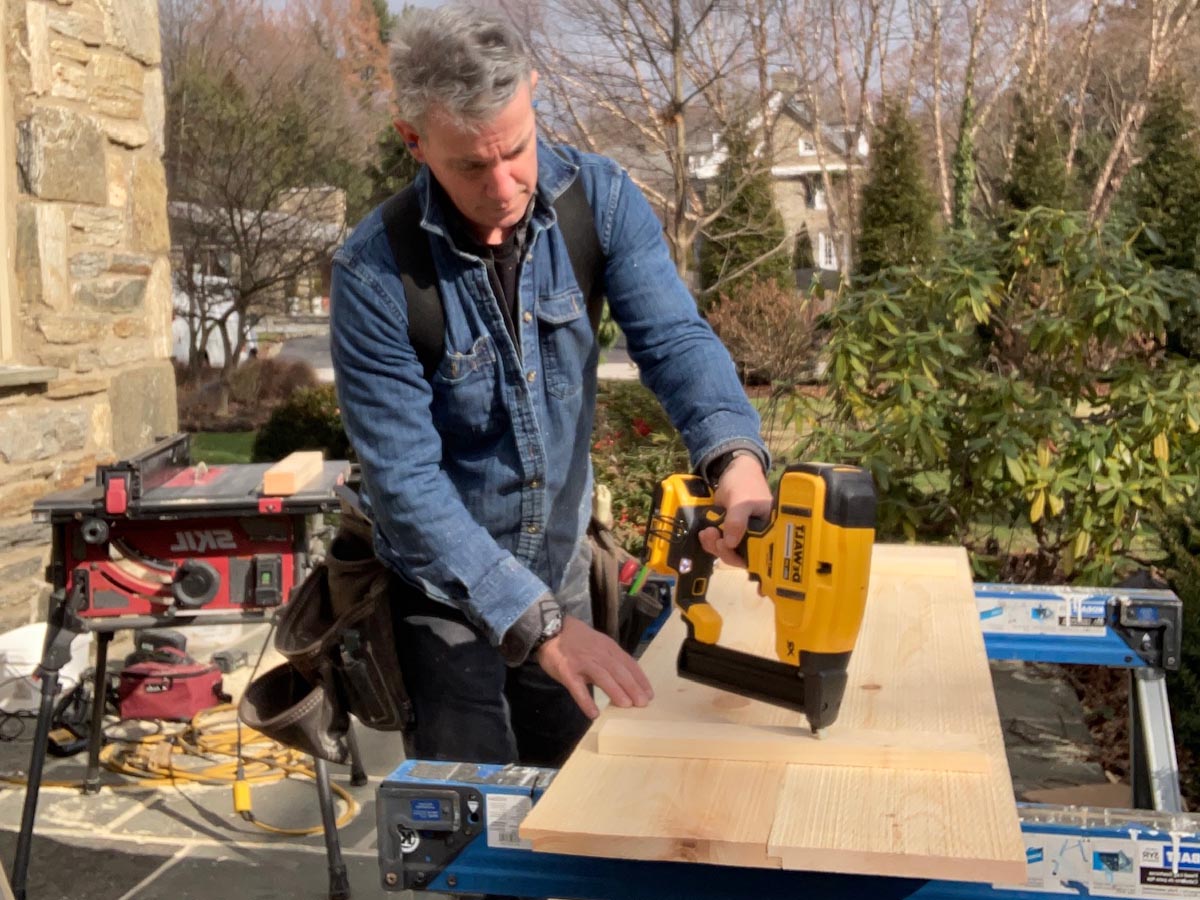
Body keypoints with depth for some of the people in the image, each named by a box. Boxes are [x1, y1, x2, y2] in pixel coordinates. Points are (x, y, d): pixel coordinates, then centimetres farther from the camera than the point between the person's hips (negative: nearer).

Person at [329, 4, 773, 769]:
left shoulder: (600, 199, -14)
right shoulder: (376, 273, -24)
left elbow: (673, 336, -23)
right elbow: (406, 479, -26)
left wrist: (735, 455, -45)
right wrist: (534, 618, -33)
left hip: (561, 571, 4)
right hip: (442, 591, -3)